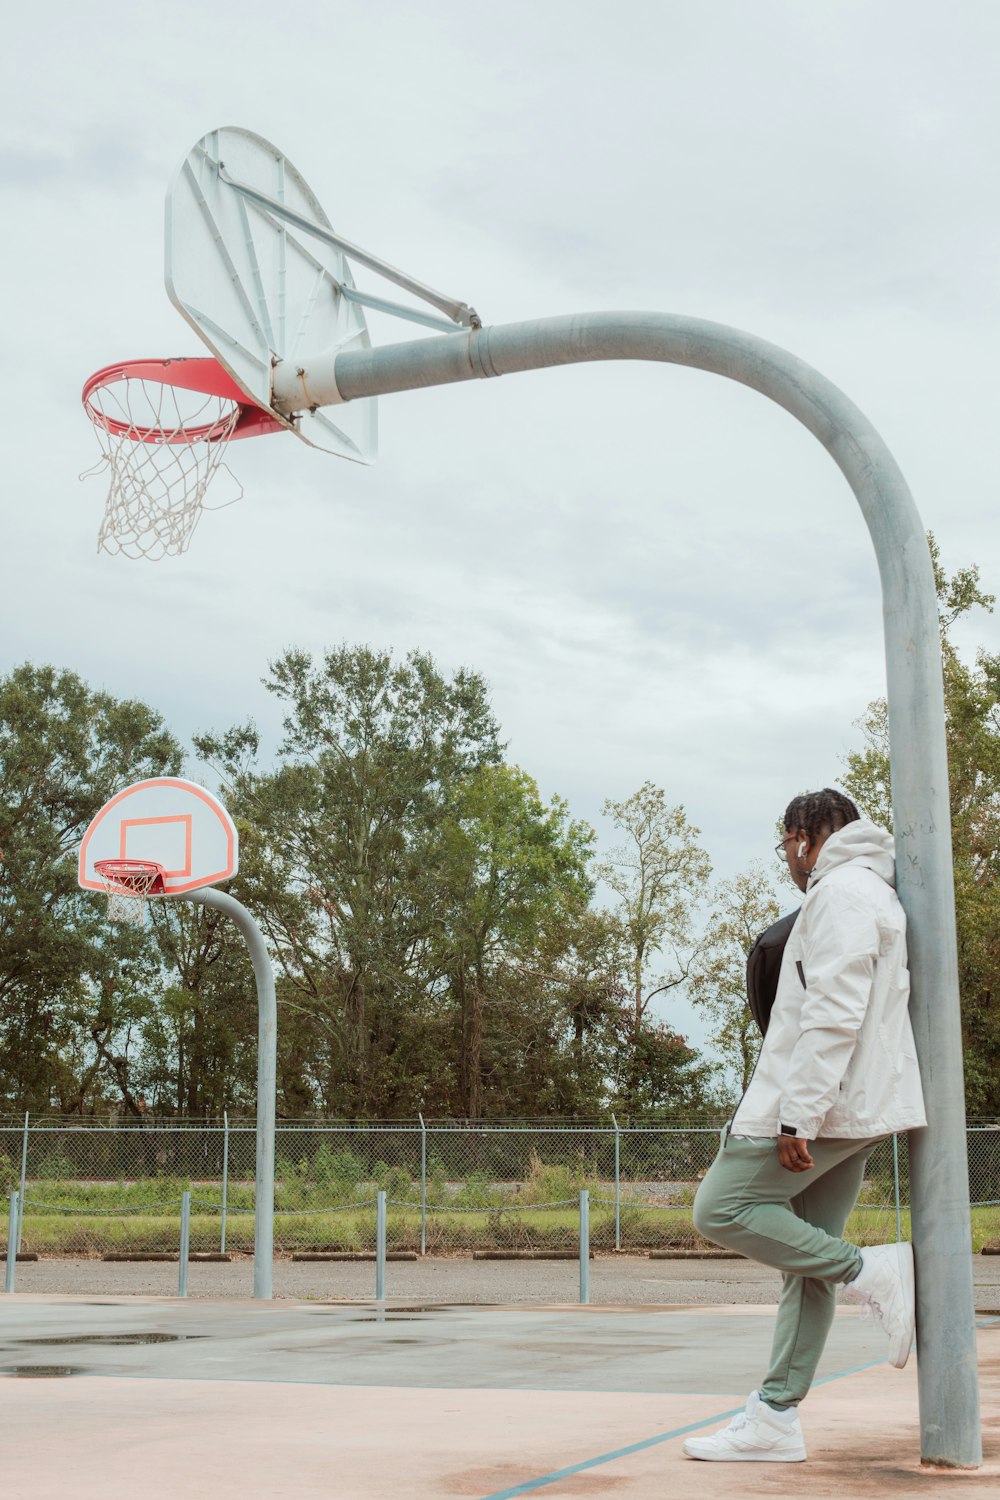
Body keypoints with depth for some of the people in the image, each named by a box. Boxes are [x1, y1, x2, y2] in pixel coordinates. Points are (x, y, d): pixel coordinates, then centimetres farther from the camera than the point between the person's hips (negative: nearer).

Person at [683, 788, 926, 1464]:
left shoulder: (842, 892, -10)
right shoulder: (872, 896, 23)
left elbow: (834, 1014, -21)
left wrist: (798, 1115, -24)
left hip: (819, 1103, -10)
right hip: (850, 1109, 10)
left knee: (721, 1209, -8)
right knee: (808, 1259, 7)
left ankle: (873, 1271, -9)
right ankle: (776, 1418, 7)